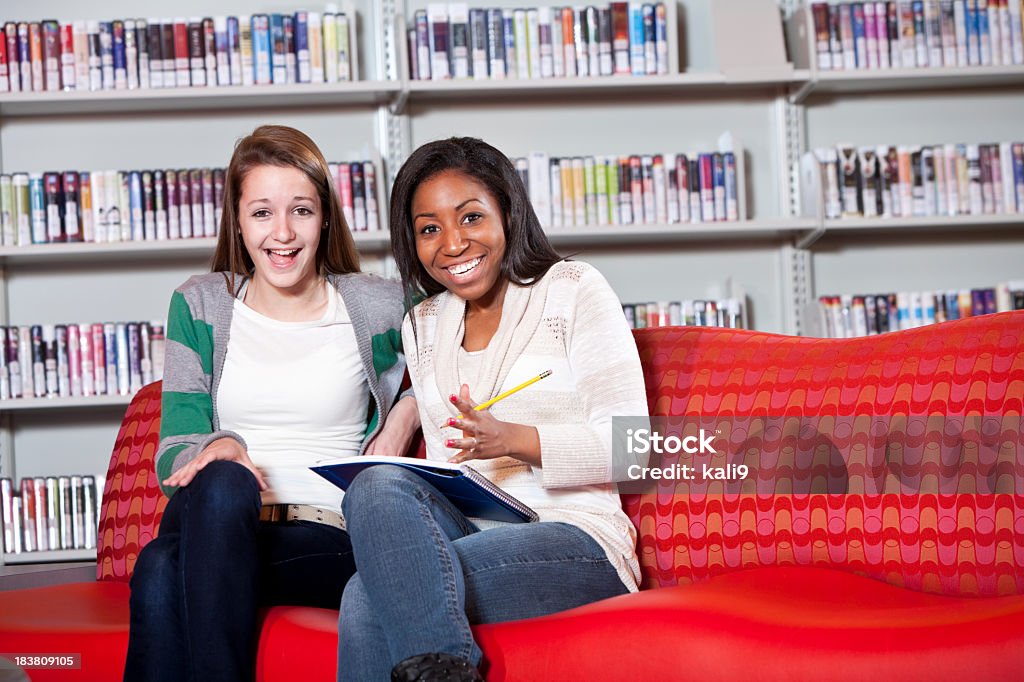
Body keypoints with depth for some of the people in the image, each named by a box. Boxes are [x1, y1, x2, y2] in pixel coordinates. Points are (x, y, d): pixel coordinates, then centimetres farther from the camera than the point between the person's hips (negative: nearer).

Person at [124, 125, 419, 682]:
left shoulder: (378, 307, 10)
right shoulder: (199, 306, 14)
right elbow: (173, 453, 9)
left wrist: (409, 410, 8)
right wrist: (218, 448, -15)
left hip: (327, 537, -2)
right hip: (214, 524, 2)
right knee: (222, 481, -38)